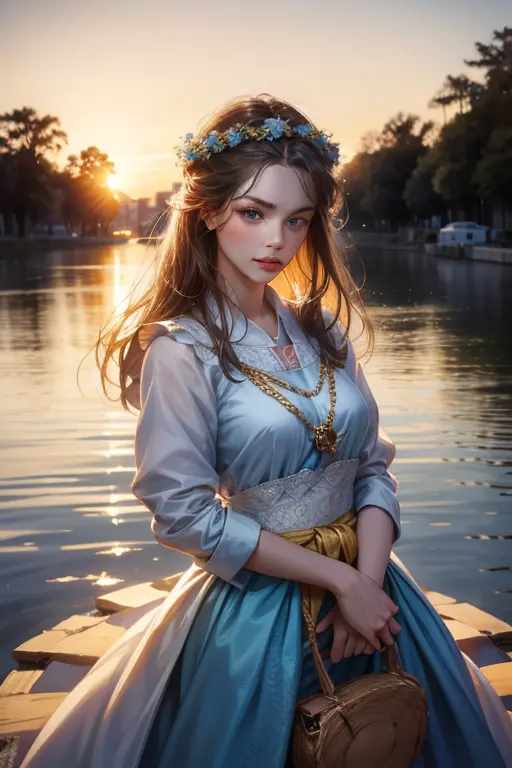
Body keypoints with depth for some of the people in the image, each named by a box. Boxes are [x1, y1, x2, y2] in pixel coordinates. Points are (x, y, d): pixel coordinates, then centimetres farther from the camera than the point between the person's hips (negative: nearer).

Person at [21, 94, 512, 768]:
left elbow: (373, 467, 3)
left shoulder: (323, 328, 3)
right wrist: (340, 580, -16)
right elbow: (185, 514, -18)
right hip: (257, 608, -5)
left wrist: (369, 578, -13)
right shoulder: (181, 350, -14)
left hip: (366, 587, 6)